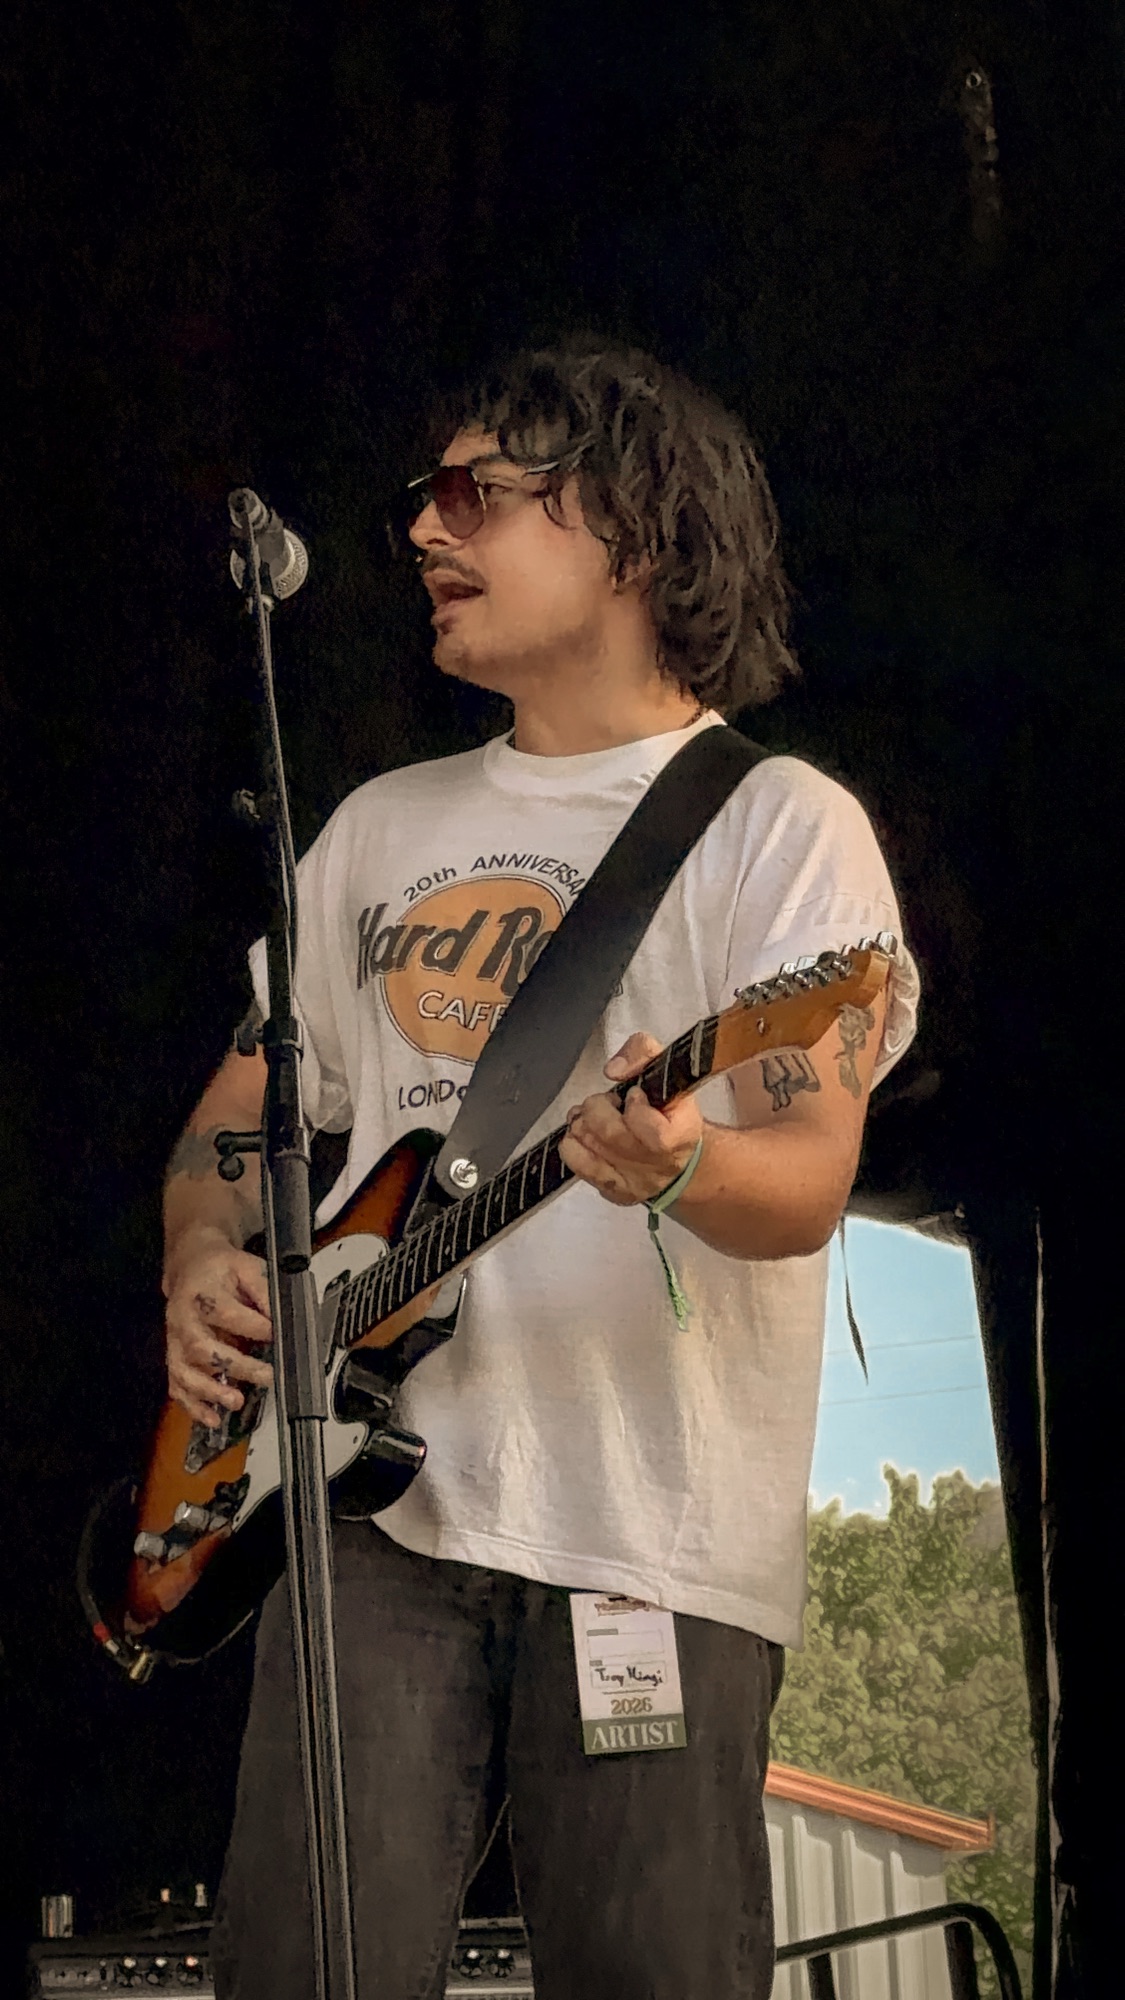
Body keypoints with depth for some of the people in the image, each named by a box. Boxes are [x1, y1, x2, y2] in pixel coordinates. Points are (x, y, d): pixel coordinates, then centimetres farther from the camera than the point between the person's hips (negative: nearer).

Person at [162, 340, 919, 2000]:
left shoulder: (771, 821, 1)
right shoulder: (384, 826, 20)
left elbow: (810, 1175, -10)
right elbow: (240, 1111, 24)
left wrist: (677, 1168, -33)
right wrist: (202, 1259, 3)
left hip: (656, 1545, -4)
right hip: (374, 1502, 4)